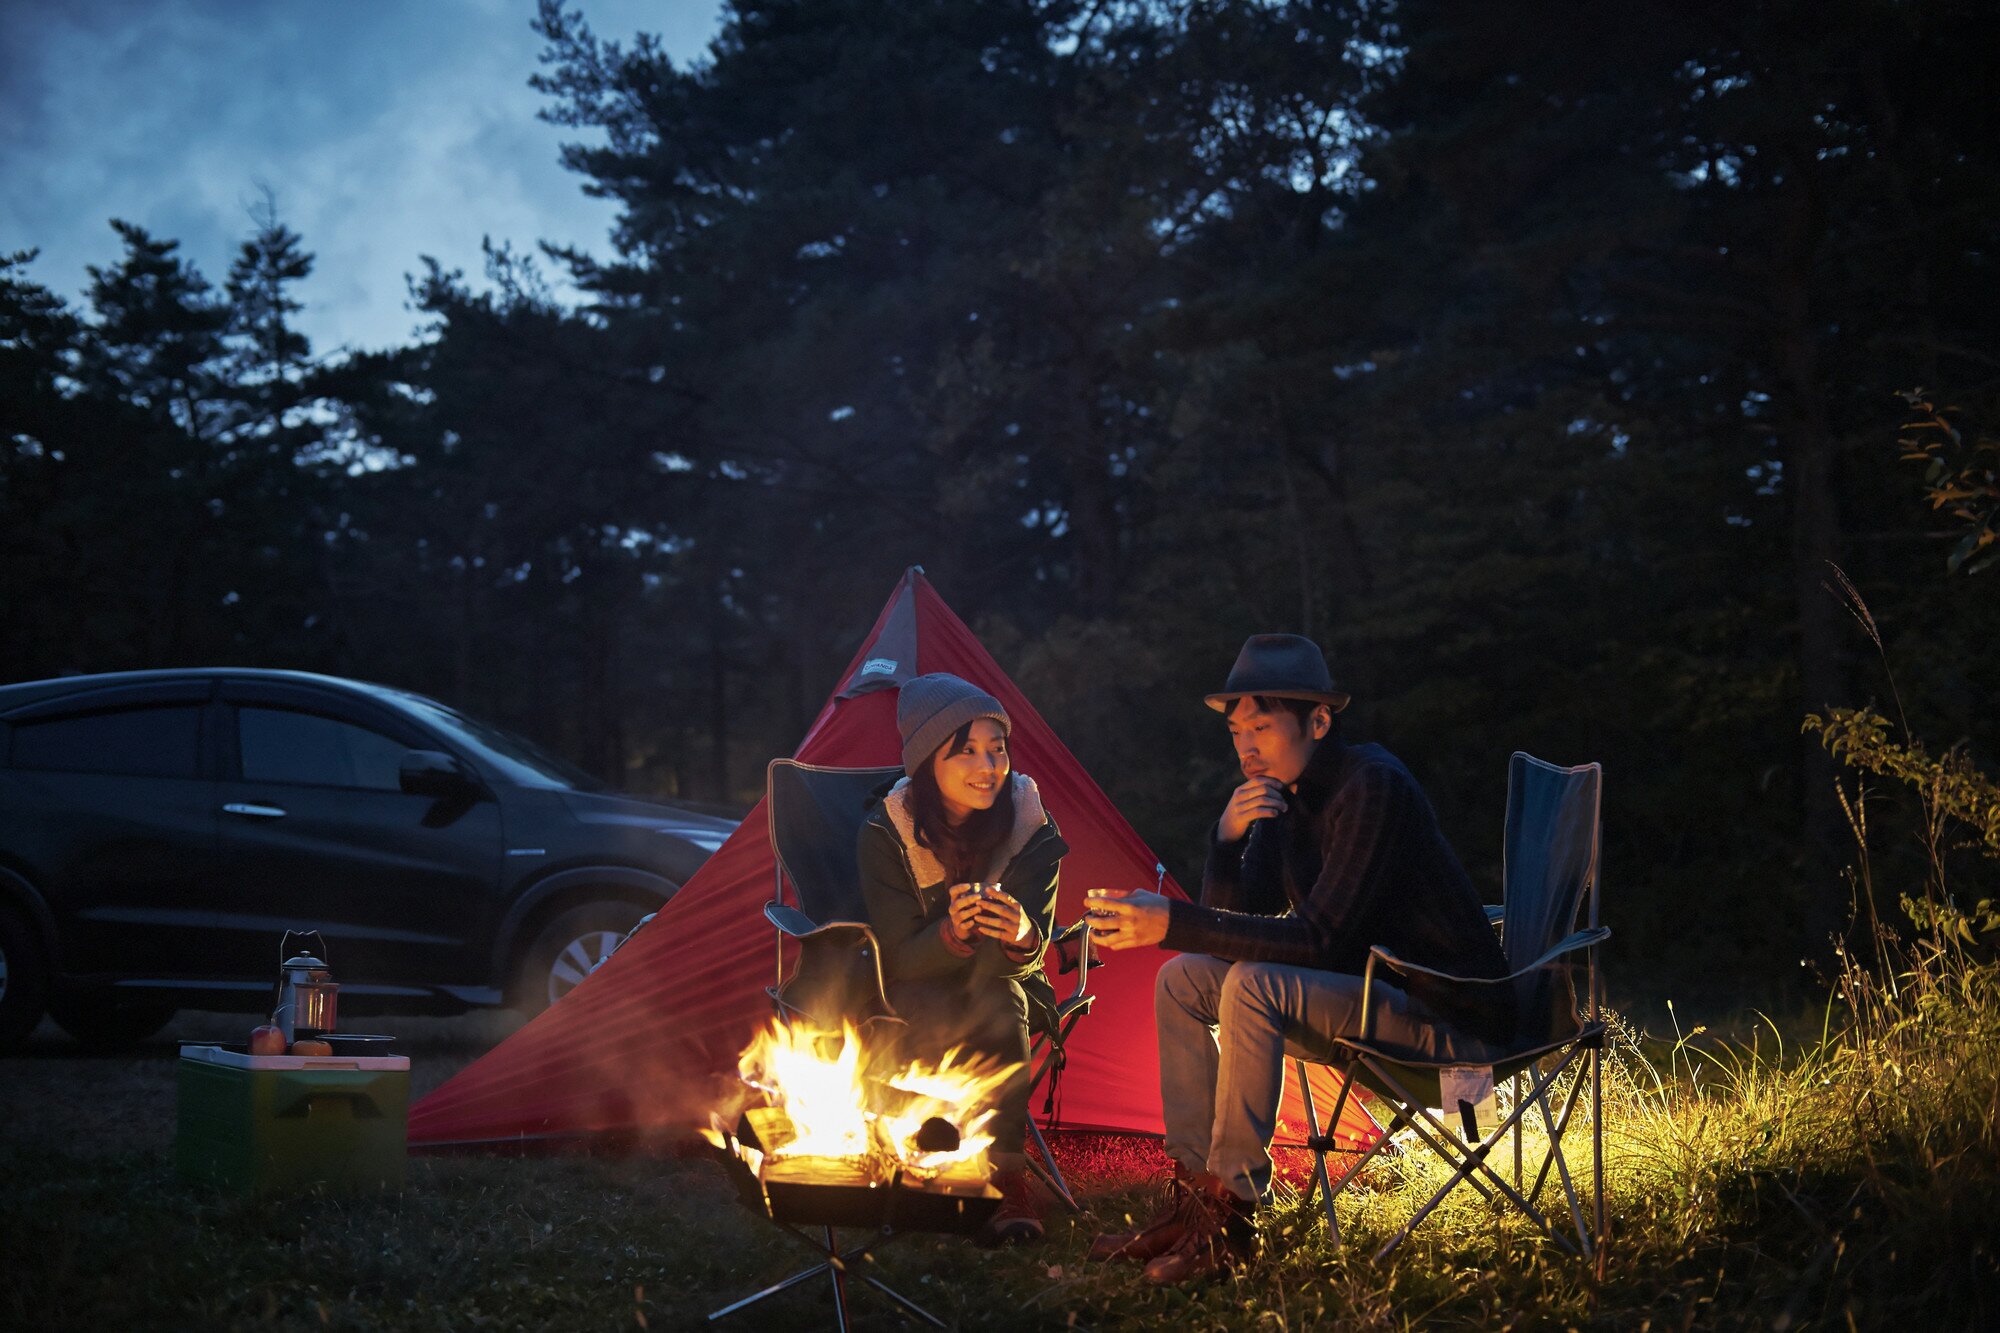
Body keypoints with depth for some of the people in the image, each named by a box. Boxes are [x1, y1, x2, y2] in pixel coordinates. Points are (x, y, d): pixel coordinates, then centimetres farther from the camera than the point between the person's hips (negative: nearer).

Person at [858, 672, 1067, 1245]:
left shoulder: (1032, 831, -15)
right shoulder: (886, 835, -18)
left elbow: (1025, 958, -18)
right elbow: (898, 960, -18)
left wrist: (1021, 935, -45)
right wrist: (952, 934, -41)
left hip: (998, 987, 1)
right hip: (915, 1001, 0)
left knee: (998, 999, -34)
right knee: (935, 1013, -35)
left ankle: (1007, 1171, -29)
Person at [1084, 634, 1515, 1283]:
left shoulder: (1374, 786, -21)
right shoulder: (1282, 792, 6)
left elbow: (1317, 939, -28)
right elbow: (1236, 923, 4)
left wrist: (1174, 922, -32)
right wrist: (1229, 836, -15)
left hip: (1449, 1017, -9)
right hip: (1370, 985, 9)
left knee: (1254, 987, -29)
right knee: (1184, 981, 2)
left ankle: (1227, 1221, -19)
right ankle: (1193, 1199, 1)